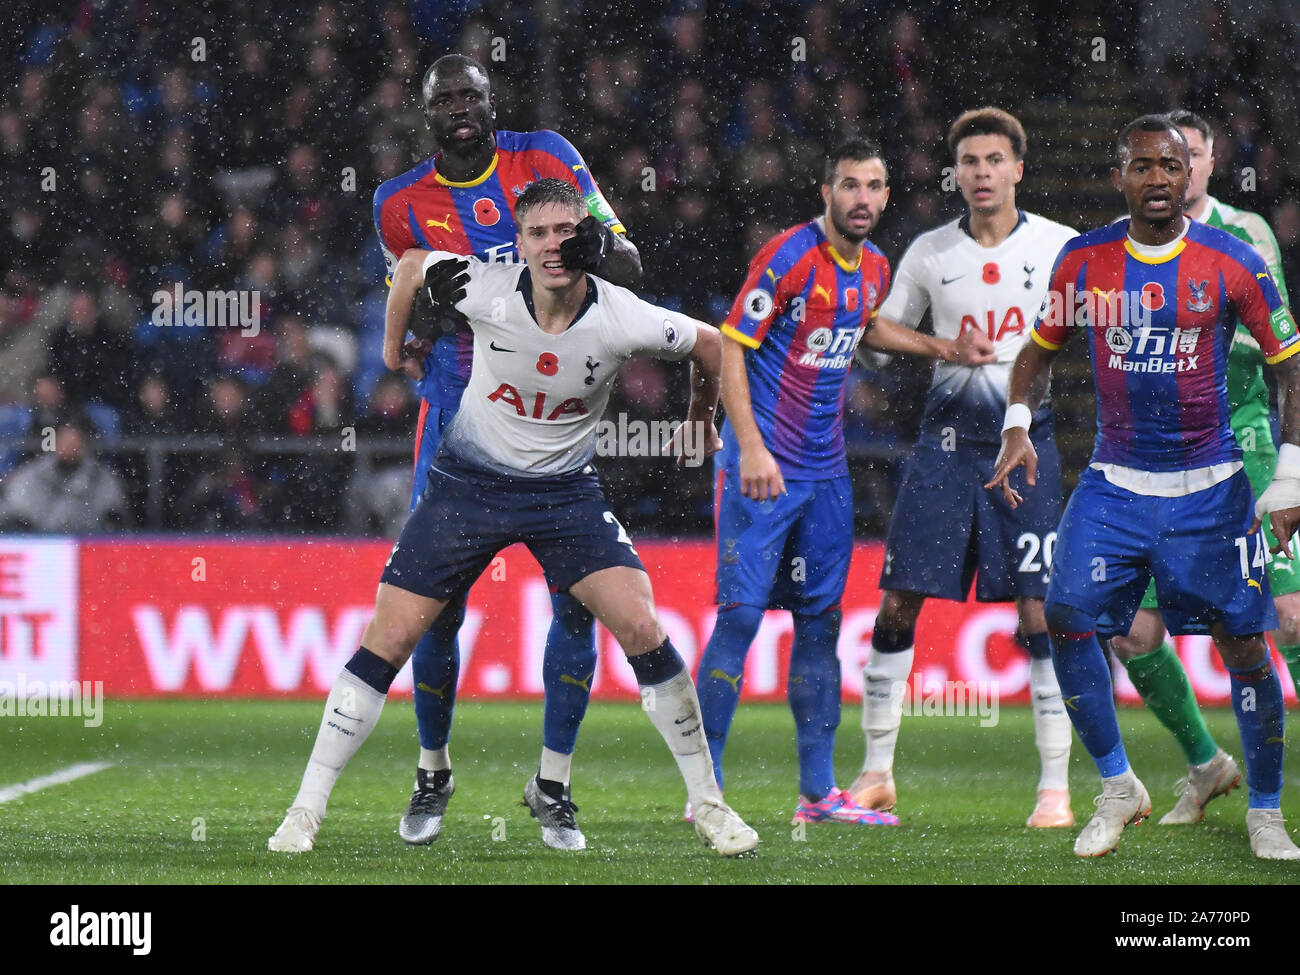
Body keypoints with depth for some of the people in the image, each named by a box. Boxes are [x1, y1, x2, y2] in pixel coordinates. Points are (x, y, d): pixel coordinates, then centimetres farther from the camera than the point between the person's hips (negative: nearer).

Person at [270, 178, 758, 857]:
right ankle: (306, 812, 2)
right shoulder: (486, 292, -21)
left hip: (566, 489, 0)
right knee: (388, 641, -6)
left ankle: (707, 804, 2)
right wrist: (394, 352, 14)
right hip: (469, 482, 0)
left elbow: (709, 346, 1)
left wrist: (701, 421, 18)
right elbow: (412, 262, 1)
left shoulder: (624, 321, -20)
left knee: (643, 632, -15)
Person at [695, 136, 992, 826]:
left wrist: (938, 348, 23)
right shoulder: (788, 257, -15)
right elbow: (732, 349, -15)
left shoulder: (874, 269, 8)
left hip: (826, 471, 7)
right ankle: (705, 791, -5)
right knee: (742, 612, -10)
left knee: (820, 620, 9)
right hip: (763, 465, -7)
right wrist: (751, 448, -22)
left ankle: (818, 791, 14)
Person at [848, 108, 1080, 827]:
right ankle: (877, 774, 11)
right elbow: (881, 335, 19)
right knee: (897, 606, -1)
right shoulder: (930, 253, 8)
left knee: (1039, 615, -8)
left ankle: (1056, 788, -2)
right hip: (947, 441, 2)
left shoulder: (1060, 247, 1)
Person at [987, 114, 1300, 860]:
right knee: (1068, 617, -12)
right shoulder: (1084, 260, 0)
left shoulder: (1232, 263, -7)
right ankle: (1119, 789, 5)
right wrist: (1017, 427, -2)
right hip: (1115, 483, 2)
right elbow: (1040, 349, 15)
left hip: (1209, 488, -2)